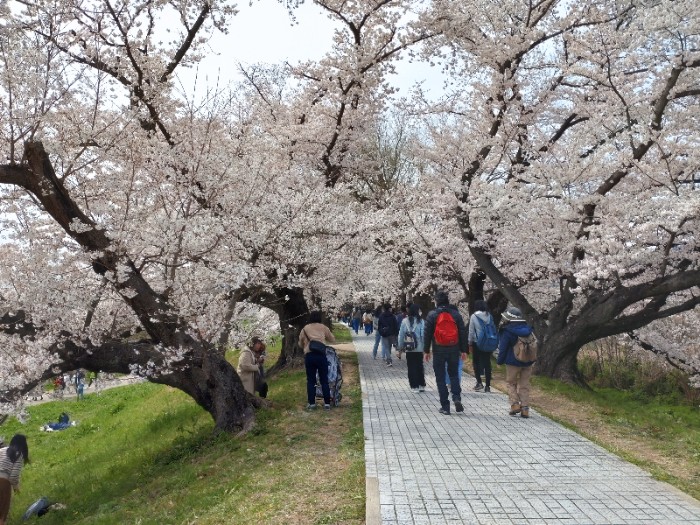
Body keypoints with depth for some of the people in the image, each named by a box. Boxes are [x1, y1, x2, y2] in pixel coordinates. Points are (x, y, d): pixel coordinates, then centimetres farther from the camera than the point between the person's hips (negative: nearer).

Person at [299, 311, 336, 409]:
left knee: (311, 380, 9)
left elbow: (300, 344, 20)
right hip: (321, 355, -1)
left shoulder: (305, 329, 14)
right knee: (324, 380, 7)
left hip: (309, 356, 1)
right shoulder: (323, 327, 12)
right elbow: (332, 340, 19)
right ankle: (327, 403, 9)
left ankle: (311, 403, 10)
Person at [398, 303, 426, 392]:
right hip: (419, 348, 0)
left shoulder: (405, 321, -6)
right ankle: (421, 385, 21)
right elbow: (424, 334, -10)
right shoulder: (421, 321, -9)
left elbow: (401, 335, -2)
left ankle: (414, 386, 8)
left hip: (409, 349, 0)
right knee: (420, 366, 15)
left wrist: (400, 347, 7)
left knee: (411, 367, 8)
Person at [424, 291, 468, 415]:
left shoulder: (432, 315, -3)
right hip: (454, 350, 2)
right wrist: (464, 350, 8)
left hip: (439, 350, -2)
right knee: (454, 374, 18)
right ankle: (457, 397, -3)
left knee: (440, 378, 5)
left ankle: (445, 406, 3)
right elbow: (463, 332, 3)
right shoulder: (455, 314, 4)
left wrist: (426, 351, 2)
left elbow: (427, 334, -4)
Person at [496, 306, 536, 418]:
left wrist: (500, 361, 1)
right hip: (528, 362, 5)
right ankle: (525, 408, 6)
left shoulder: (507, 332, -13)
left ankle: (515, 404, 0)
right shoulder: (528, 329, 5)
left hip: (513, 362, -5)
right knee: (524, 385, 10)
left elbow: (503, 348, -10)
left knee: (511, 383, 13)